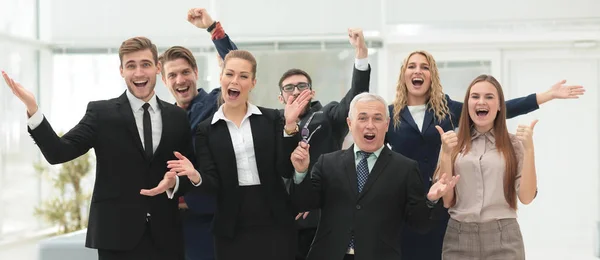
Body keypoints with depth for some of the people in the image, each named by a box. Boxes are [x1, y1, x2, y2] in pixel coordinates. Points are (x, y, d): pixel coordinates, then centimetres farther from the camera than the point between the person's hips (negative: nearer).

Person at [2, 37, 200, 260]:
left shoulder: (178, 117, 8)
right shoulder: (101, 113, 1)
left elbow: (191, 171, 12)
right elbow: (58, 153, -10)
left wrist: (174, 182, -10)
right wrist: (32, 109, -22)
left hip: (165, 235, 2)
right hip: (117, 234, -2)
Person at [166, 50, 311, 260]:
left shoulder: (271, 119, 3)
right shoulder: (206, 130, 3)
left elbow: (286, 170, -4)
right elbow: (213, 185, -3)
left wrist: (289, 126, -15)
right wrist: (196, 176, -24)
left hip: (275, 224, 0)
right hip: (232, 229, 0)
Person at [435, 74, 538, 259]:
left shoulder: (514, 144, 2)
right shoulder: (453, 143, 5)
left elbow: (526, 197, -4)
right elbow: (446, 200, 0)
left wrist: (529, 149, -11)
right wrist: (446, 153, -10)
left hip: (503, 239, -1)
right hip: (458, 239, 1)